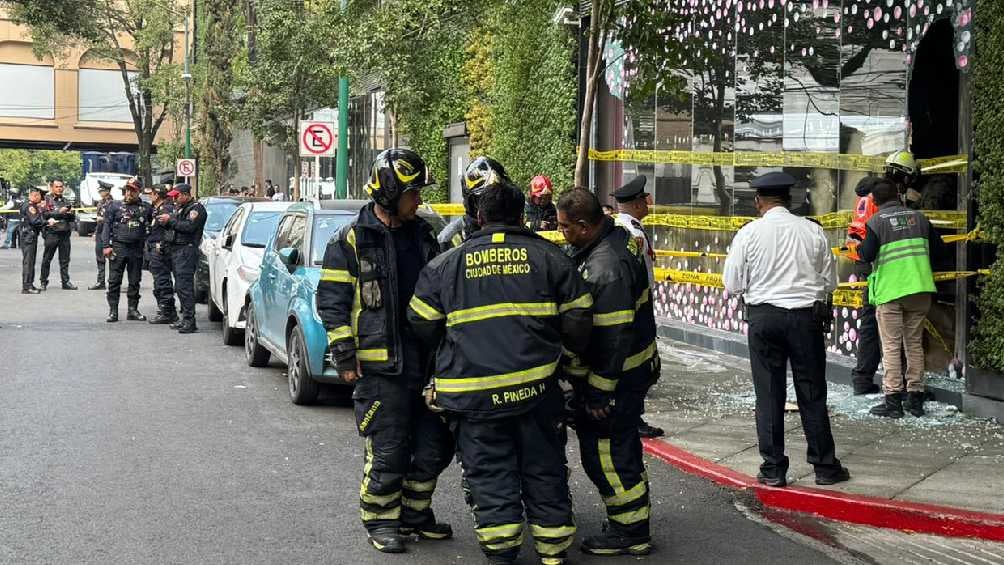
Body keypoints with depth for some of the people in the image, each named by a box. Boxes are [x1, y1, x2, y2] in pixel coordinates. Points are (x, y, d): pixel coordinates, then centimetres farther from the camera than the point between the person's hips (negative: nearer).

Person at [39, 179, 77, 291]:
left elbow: (73, 217, 16)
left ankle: (66, 282, 9)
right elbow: (44, 214, -10)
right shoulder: (47, 200, 3)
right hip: (51, 232, -4)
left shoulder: (66, 201, 18)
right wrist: (59, 212, -14)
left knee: (65, 260, 5)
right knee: (47, 258, 2)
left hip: (65, 233, 4)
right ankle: (43, 281, 11)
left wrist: (70, 213, -6)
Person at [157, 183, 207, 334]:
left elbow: (189, 226, -20)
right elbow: (175, 226, 24)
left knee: (184, 285, -14)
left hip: (187, 249, -10)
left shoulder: (196, 208, -7)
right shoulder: (178, 207, 23)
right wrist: (165, 222, 4)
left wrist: (170, 220, -15)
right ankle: (185, 318, 17)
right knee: (180, 286, 10)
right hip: (176, 249, 10)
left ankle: (190, 321, -15)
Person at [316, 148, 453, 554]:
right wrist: (344, 355, -12)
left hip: (426, 360, 6)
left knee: (434, 445, 12)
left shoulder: (422, 234, 11)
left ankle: (415, 513, 28)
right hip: (380, 365, -6)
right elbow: (331, 301, -7)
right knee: (387, 452, -1)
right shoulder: (352, 241, -6)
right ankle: (381, 521, 16)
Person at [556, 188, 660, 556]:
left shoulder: (606, 267, -27)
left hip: (616, 377, -10)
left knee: (605, 453, 0)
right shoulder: (616, 236, 5)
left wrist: (599, 393, -21)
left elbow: (613, 339, -27)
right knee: (622, 448, 20)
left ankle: (630, 533, 11)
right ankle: (632, 525, 33)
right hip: (634, 369, 10)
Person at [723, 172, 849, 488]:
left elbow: (732, 285, -2)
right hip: (807, 316, 1)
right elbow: (830, 281, 4)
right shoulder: (813, 231, -1)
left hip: (764, 317, -1)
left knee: (769, 394, 6)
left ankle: (773, 470, 10)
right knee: (812, 394, 9)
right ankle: (825, 466, 16)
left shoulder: (749, 233, -5)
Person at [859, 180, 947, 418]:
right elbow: (939, 248, 8)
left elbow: (867, 255, -14)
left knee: (891, 346, 0)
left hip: (889, 291, -4)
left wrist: (860, 248, 8)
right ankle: (915, 397, 14)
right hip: (920, 290, 4)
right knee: (915, 344, 12)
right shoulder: (918, 217, 8)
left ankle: (893, 400, -2)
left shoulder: (877, 221, -5)